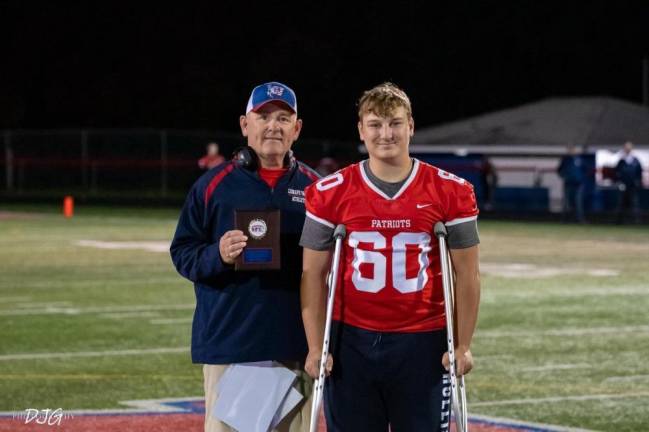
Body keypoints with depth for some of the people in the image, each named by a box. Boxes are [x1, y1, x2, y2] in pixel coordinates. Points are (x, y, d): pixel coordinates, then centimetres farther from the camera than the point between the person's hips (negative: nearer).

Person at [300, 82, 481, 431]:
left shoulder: (450, 192, 0)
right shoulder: (330, 193, 1)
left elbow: (466, 274, 3)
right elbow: (313, 275, 3)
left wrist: (463, 345, -2)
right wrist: (315, 347, -2)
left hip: (423, 342, 0)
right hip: (351, 341, 1)